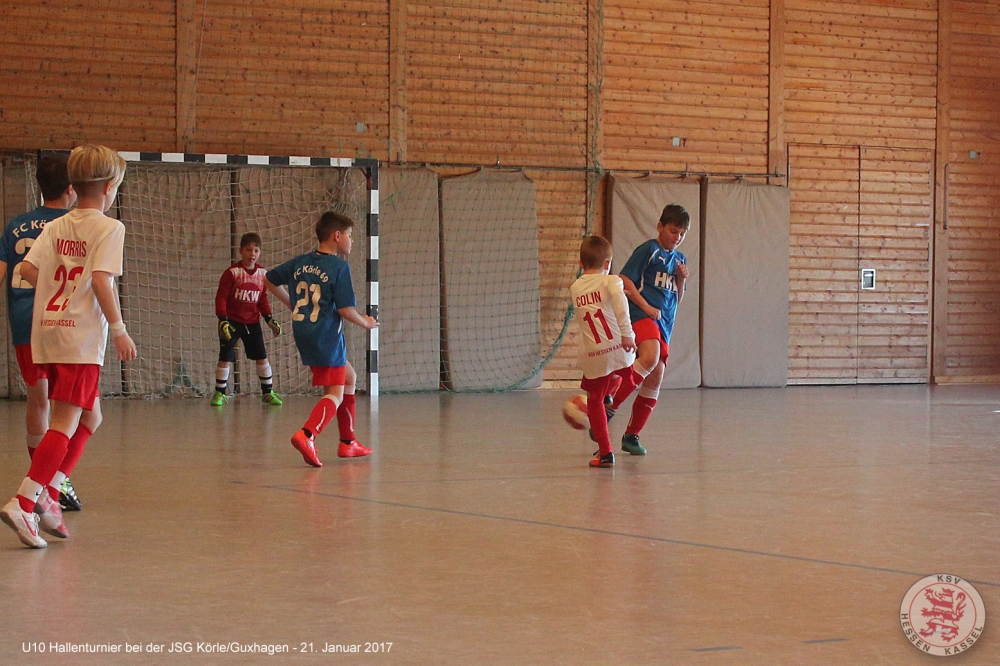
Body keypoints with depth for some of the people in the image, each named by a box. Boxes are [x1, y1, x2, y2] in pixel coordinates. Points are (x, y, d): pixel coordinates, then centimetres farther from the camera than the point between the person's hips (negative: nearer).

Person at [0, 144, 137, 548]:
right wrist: (119, 328, -11)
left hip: (47, 331, 7)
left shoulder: (55, 227, 13)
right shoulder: (108, 228, -4)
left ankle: (48, 492, 9)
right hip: (81, 336, -7)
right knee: (65, 425, -8)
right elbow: (102, 280, -16)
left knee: (89, 417, 18)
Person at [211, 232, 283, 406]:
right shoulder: (232, 272, -14)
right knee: (226, 358, -4)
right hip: (232, 322, -4)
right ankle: (219, 393, 8)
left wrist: (269, 319, 8)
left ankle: (268, 392, 18)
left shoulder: (262, 273, 1)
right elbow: (221, 297, -13)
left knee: (262, 357, 6)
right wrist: (222, 320, -20)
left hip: (253, 323, 4)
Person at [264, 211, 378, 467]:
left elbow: (269, 280, 20)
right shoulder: (339, 267, -12)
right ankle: (307, 435, -29)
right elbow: (346, 309, -15)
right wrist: (366, 322, 4)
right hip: (327, 338, -8)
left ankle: (348, 442, 24)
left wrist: (293, 304, 29)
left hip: (304, 336, 8)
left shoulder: (300, 262, 9)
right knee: (335, 395, -4)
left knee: (349, 378, 23)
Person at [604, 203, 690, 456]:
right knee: (649, 358, -34)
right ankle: (609, 408, -29)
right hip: (641, 316, -8)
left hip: (664, 323, 8)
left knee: (654, 381, 5)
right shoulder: (648, 250, -2)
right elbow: (625, 281, -8)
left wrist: (681, 279, 5)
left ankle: (631, 436, 15)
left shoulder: (680, 260, 20)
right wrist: (646, 307, -15)